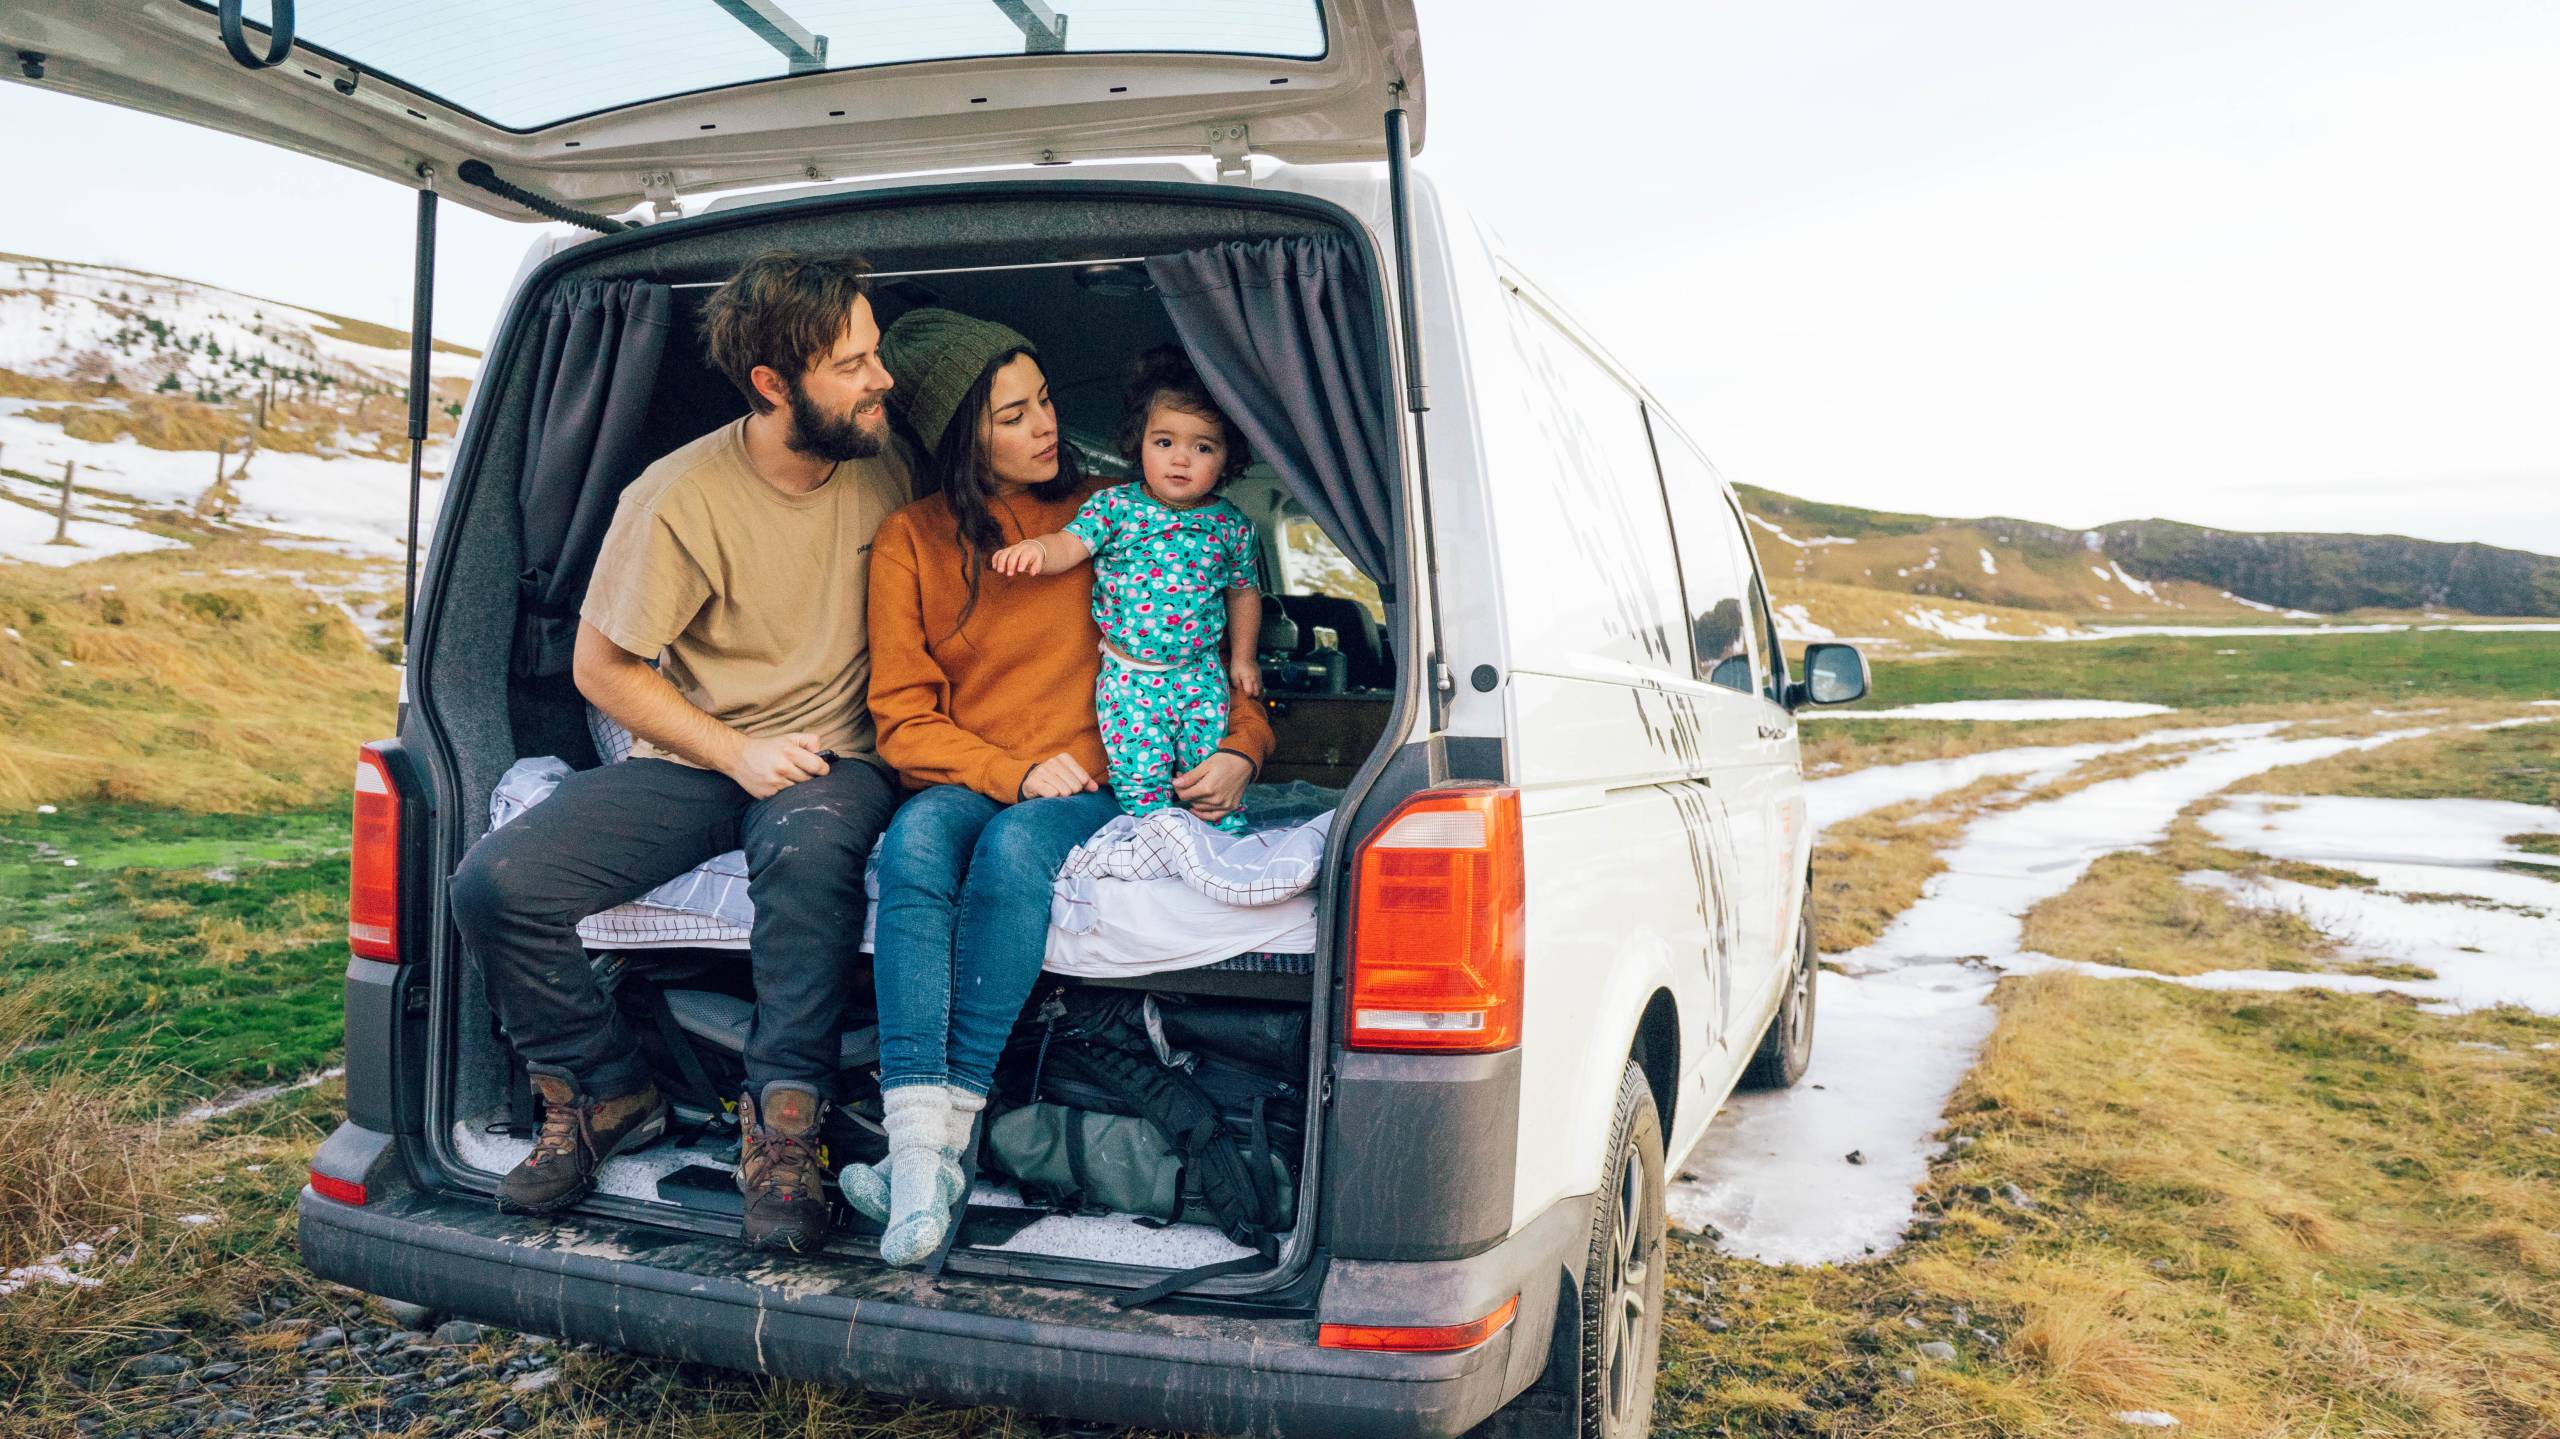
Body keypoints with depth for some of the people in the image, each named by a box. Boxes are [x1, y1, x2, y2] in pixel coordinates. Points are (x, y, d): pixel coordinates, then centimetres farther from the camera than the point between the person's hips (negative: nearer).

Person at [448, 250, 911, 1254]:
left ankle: (780, 1122, -24)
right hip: (693, 759, 1)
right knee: (496, 882, -19)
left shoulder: (886, 468, -2)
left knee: (808, 848, -38)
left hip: (833, 759, 0)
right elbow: (603, 667, -3)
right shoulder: (678, 499, -11)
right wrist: (738, 753, -14)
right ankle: (606, 1095, 5)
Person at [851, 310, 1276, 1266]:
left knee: (1015, 848, -35)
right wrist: (1015, 771, -13)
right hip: (960, 780, 1)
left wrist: (1239, 749, -4)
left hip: (1092, 787, -1)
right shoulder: (912, 540, 9)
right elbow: (903, 719, 4)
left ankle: (941, 1142, -34)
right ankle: (921, 1153, -42)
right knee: (915, 842, -35)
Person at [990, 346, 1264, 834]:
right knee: (1140, 776, 1)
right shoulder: (1115, 506, -5)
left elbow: (1244, 592, 13)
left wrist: (1242, 657, 14)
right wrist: (1036, 548, -38)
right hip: (1129, 676, -1)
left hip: (1202, 674, 1)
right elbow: (1069, 545, -16)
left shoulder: (1231, 526, 0)